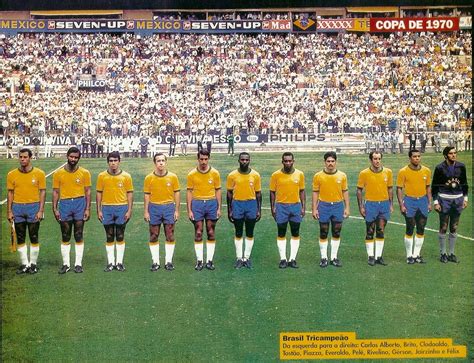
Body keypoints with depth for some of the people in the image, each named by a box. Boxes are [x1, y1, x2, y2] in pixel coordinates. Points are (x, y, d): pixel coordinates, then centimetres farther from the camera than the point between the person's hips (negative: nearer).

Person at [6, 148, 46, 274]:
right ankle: (24, 264, 16)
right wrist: (9, 211, 2)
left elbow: (42, 192, -1)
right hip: (18, 208, 2)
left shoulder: (39, 173, -2)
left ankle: (33, 264, 13)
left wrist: (41, 210, -7)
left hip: (33, 207, -2)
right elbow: (10, 193, 7)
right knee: (20, 238, 7)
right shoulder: (12, 174, 3)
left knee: (34, 238, 3)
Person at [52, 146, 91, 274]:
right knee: (65, 237, 6)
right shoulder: (58, 173, 3)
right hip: (64, 204, 1)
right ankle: (66, 264, 14)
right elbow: (56, 192, 6)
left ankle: (78, 264, 11)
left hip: (79, 203, -1)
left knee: (79, 236, 3)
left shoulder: (84, 173, 2)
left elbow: (87, 191, 3)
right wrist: (55, 209, -1)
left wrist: (88, 209, -3)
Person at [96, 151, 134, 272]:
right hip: (107, 208, 1)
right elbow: (99, 193, 6)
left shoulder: (126, 176, 0)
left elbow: (130, 193, 2)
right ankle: (110, 262, 15)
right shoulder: (102, 176, 2)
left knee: (120, 237, 5)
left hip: (121, 208, -1)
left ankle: (119, 262, 14)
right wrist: (99, 210, 2)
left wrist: (129, 210, -4)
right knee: (109, 237, 7)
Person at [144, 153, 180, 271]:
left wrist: (177, 210, -1)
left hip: (169, 208, 0)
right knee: (153, 236, 5)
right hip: (154, 208, 0)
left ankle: (168, 261, 14)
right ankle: (155, 262, 15)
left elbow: (176, 194, 3)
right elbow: (147, 195, 3)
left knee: (170, 236, 3)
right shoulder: (149, 178, -1)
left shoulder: (173, 177, -1)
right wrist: (146, 211, 0)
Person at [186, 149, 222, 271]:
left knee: (211, 233, 5)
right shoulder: (192, 174, 0)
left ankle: (210, 260, 13)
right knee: (198, 233, 2)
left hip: (212, 203, 1)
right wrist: (189, 210, -3)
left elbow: (218, 191, 6)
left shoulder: (215, 173, 2)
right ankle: (199, 261, 9)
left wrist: (219, 208, 0)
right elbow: (189, 192, 2)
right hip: (197, 203, -1)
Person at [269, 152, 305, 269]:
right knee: (281, 234, 4)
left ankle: (292, 259, 14)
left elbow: (302, 191, 7)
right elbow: (272, 192, 2)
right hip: (281, 207, -1)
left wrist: (303, 207, 3)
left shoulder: (300, 174, 0)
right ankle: (283, 259, 13)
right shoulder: (276, 175, -4)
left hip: (295, 206, 2)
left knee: (295, 234, 5)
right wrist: (273, 208, -2)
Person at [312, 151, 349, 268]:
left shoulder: (342, 175, 3)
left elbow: (345, 192, 8)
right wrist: (314, 209, -2)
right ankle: (324, 258, 14)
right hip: (324, 206, -1)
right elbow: (315, 193, 2)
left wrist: (347, 208, 3)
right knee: (323, 234, 4)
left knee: (336, 233, 7)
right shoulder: (318, 176, -1)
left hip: (338, 206, 1)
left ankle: (334, 257, 17)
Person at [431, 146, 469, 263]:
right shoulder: (440, 168, -7)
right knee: (443, 228, 2)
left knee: (454, 228, 9)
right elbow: (434, 186, -3)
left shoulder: (461, 167, 3)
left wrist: (465, 198, 9)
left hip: (458, 199, 3)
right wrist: (435, 202, -6)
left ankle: (452, 253, 18)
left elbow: (465, 183, 13)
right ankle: (443, 253, 13)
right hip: (444, 199, -3)